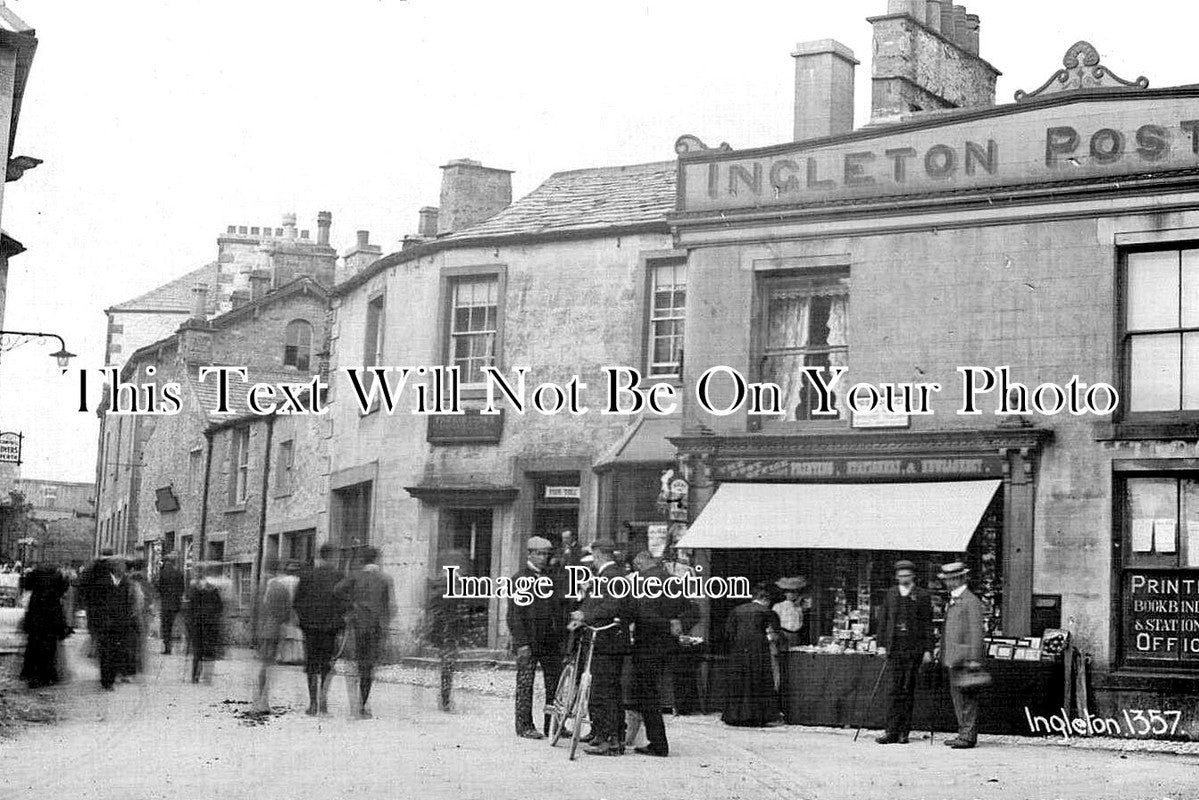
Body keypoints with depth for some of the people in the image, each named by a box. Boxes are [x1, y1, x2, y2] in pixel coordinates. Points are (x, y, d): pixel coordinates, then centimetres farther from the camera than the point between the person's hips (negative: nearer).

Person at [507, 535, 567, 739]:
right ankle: (524, 726, 5)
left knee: (555, 684, 3)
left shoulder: (553, 578, 15)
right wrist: (521, 643, -13)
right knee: (525, 684, -1)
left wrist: (563, 636, 7)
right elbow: (514, 614, -6)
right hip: (528, 641, -5)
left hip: (551, 641, 5)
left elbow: (561, 607, 18)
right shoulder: (520, 578, -2)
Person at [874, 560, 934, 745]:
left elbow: (927, 625, 1)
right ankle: (893, 732, -3)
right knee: (896, 690, -2)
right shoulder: (891, 594, 11)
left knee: (908, 690, 1)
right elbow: (883, 621, 13)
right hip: (895, 647, 2)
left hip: (914, 648, -2)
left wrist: (928, 650, -3)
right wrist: (882, 644, 7)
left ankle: (903, 732, 7)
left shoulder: (922, 596, 2)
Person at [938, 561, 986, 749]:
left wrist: (974, 659, -19)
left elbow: (976, 631, -14)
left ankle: (969, 736, -5)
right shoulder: (952, 601, 19)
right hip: (953, 658, 9)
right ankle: (963, 732, 16)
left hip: (965, 657, -9)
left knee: (967, 697, -7)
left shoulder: (971, 601, -9)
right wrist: (944, 655, 18)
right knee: (957, 696, 11)